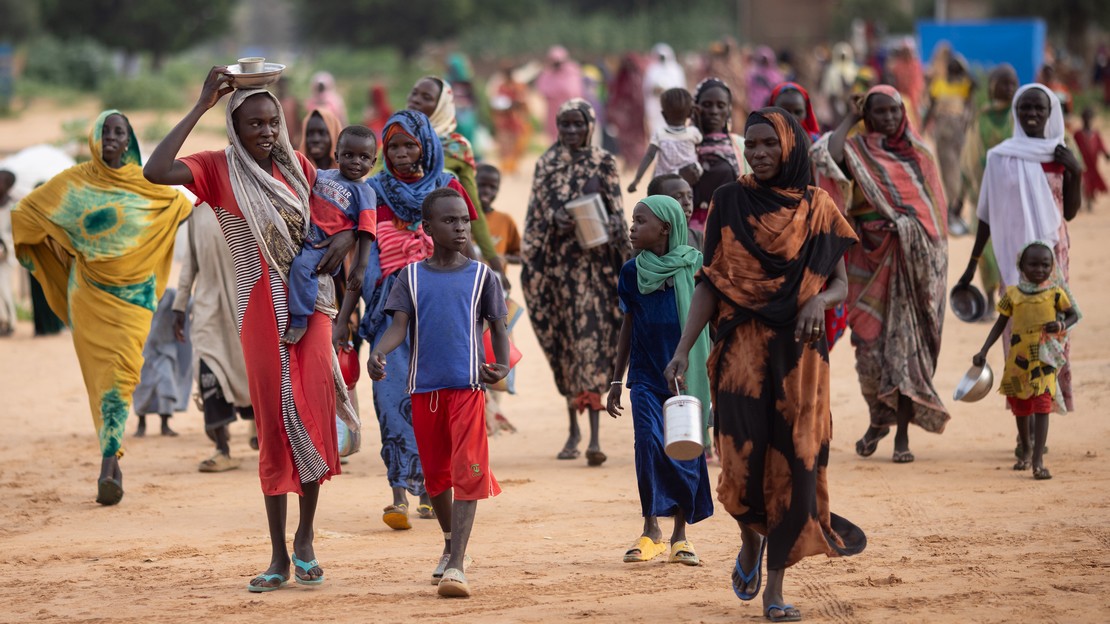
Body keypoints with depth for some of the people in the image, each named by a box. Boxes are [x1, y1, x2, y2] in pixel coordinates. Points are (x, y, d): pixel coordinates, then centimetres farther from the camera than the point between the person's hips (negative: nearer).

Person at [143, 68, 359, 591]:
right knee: (276, 427, -1)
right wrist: (201, 107, -19)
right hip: (261, 309, -3)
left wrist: (345, 237, -6)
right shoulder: (219, 169, -3)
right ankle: (279, 558, 5)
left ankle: (305, 539, 14)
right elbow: (155, 172, -21)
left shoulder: (297, 166, 7)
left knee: (315, 419, -1)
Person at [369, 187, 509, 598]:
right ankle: (451, 546, 36)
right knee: (435, 473, 13)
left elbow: (498, 328, 8)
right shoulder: (411, 277, 6)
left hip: (468, 386, -2)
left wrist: (502, 366, -12)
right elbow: (399, 327, -3)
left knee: (467, 472, -13)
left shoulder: (481, 276, 5)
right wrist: (378, 352, -24)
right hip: (424, 389, 2)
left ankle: (456, 566, -18)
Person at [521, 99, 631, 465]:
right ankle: (573, 429, 21)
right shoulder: (547, 163, 10)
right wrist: (556, 219, -13)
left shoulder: (603, 163, 5)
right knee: (565, 341, 7)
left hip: (594, 260, -3)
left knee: (592, 337, -12)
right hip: (557, 260, 3)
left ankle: (594, 437, -18)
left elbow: (615, 212, 4)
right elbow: (537, 212, 7)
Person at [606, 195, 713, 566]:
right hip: (646, 377, 1)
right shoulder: (632, 272, 5)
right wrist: (616, 380, 16)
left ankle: (681, 535, 15)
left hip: (688, 378, -1)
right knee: (649, 442, -15)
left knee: (686, 452, 2)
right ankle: (651, 531, -7)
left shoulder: (695, 267, -3)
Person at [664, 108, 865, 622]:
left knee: (794, 463, -2)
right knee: (745, 460, -13)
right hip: (741, 346, -1)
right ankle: (751, 540, 21)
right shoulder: (730, 202, 3)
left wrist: (819, 301, -15)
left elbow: (841, 283, 8)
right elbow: (710, 282, 2)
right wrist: (683, 349, -8)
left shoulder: (817, 209, 6)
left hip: (799, 352, 1)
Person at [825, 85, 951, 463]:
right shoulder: (857, 152, 4)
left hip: (913, 259, 0)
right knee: (870, 341, 0)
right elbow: (830, 155, -20)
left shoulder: (919, 154, 9)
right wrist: (851, 119, -6)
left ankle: (903, 435, -1)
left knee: (907, 343, -4)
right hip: (870, 258, 0)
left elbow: (935, 208, 10)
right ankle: (878, 420, 22)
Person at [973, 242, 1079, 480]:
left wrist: (1061, 325, -15)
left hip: (1045, 357, -3)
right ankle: (1026, 449, 39)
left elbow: (1073, 314, 8)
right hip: (1018, 357, 3)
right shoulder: (1012, 294, 2)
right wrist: (983, 352, 3)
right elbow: (1001, 324, 9)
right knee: (1020, 406, 16)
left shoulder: (1055, 292, -3)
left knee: (1042, 406, -13)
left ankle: (1038, 461, -15)